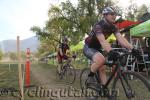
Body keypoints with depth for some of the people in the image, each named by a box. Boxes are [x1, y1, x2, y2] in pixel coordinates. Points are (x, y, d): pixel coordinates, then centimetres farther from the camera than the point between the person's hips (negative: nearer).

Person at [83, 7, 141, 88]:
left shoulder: (113, 27, -5)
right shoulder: (98, 25, -27)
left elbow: (121, 38, -18)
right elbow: (102, 40, -43)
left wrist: (132, 49, -33)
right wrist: (111, 51, -60)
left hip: (97, 48, 7)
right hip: (88, 47, -7)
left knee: (102, 69, 3)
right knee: (101, 60, -34)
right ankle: (90, 77, -12)